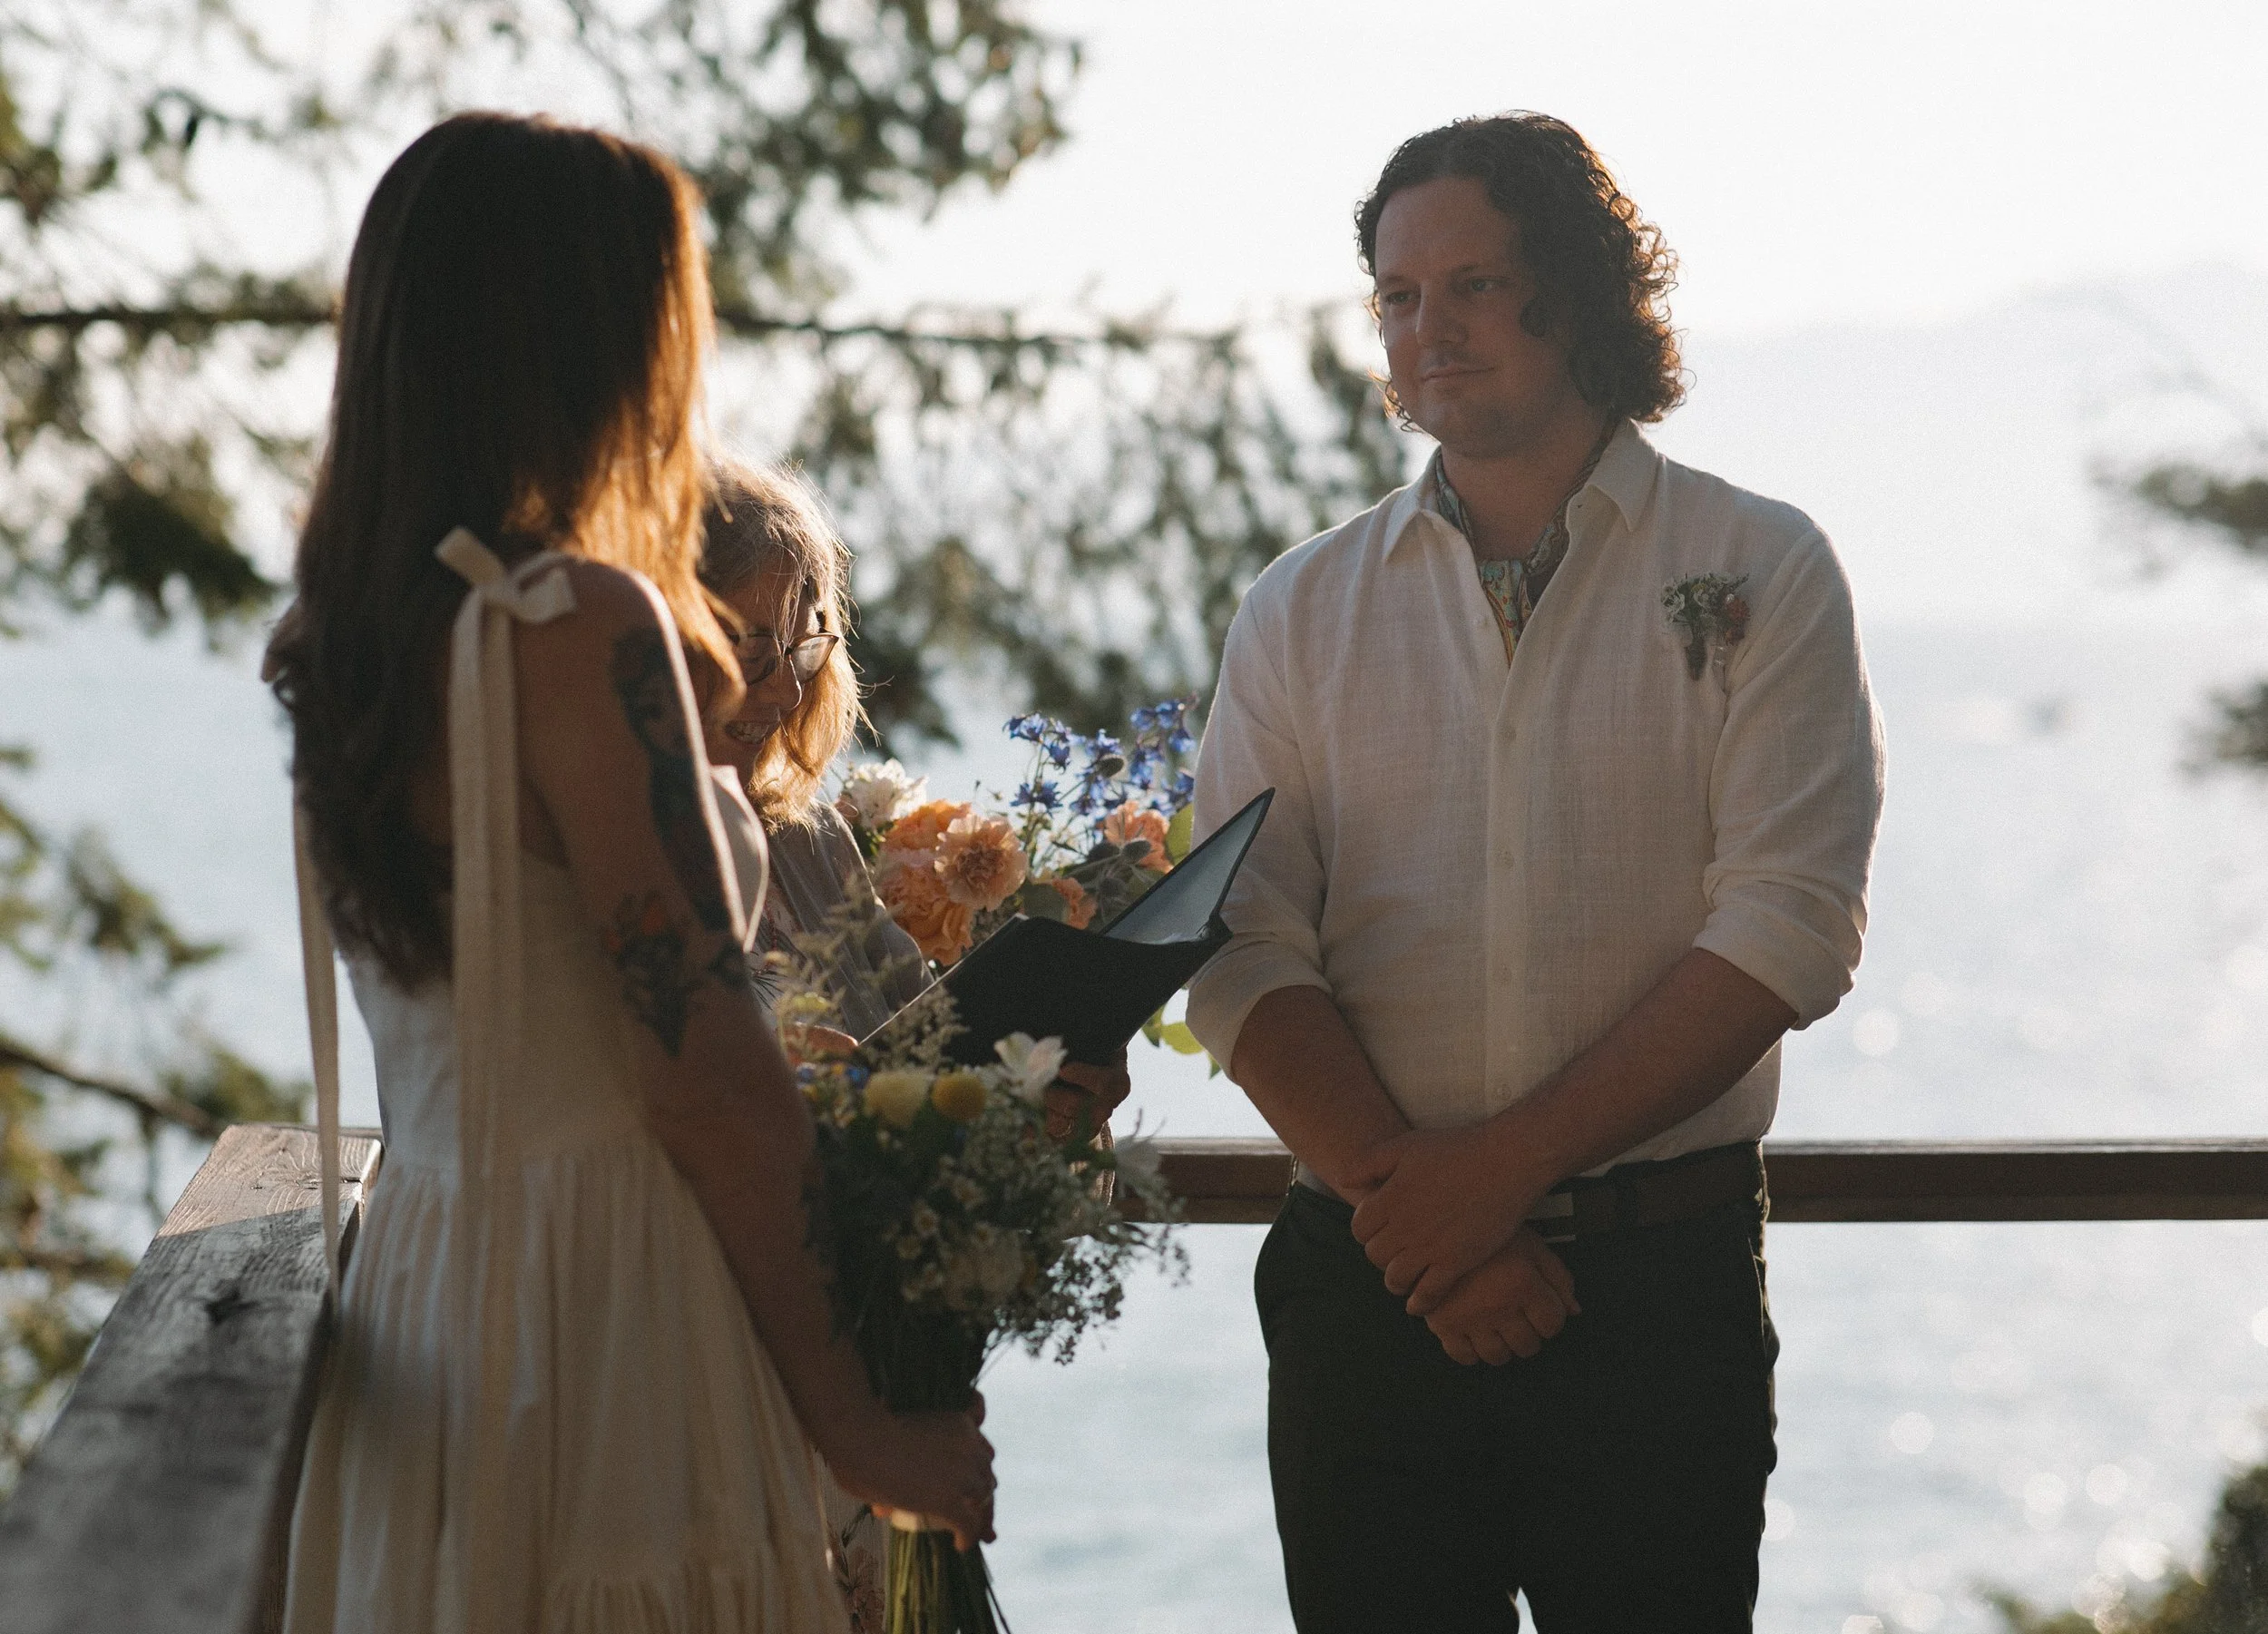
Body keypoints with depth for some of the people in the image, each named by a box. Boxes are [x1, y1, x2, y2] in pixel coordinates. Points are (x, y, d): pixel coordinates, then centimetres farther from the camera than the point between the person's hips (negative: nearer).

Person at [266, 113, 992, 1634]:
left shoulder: (332, 637, 8)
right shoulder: (580, 622, -16)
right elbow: (707, 1071, -17)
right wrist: (852, 1413, -8)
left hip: (420, 1294, 8)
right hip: (609, 1315, -8)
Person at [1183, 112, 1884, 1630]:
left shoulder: (1759, 570, 2)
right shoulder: (1303, 610, 9)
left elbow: (1787, 924, -8)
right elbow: (1243, 952, 1)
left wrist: (1509, 1164, -15)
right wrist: (1420, 1217, -13)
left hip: (1661, 1281, -2)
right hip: (1369, 1287, 2)